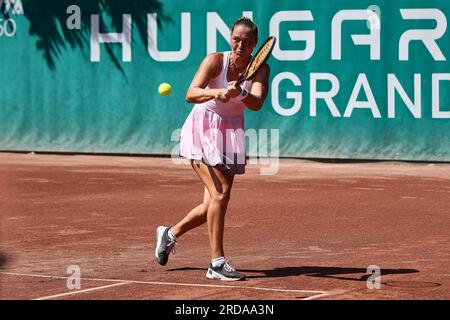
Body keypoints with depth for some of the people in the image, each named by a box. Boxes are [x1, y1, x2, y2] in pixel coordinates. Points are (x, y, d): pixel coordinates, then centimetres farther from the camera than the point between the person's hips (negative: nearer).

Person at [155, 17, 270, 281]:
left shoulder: (260, 69, -6)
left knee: (214, 202, 7)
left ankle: (171, 234, 33)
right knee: (221, 191, -20)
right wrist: (217, 93, -45)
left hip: (231, 133, 5)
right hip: (204, 129, -5)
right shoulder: (216, 61, -14)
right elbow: (191, 94, -26)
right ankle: (217, 263, -17)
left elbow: (257, 103, -23)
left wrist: (241, 93, -44)